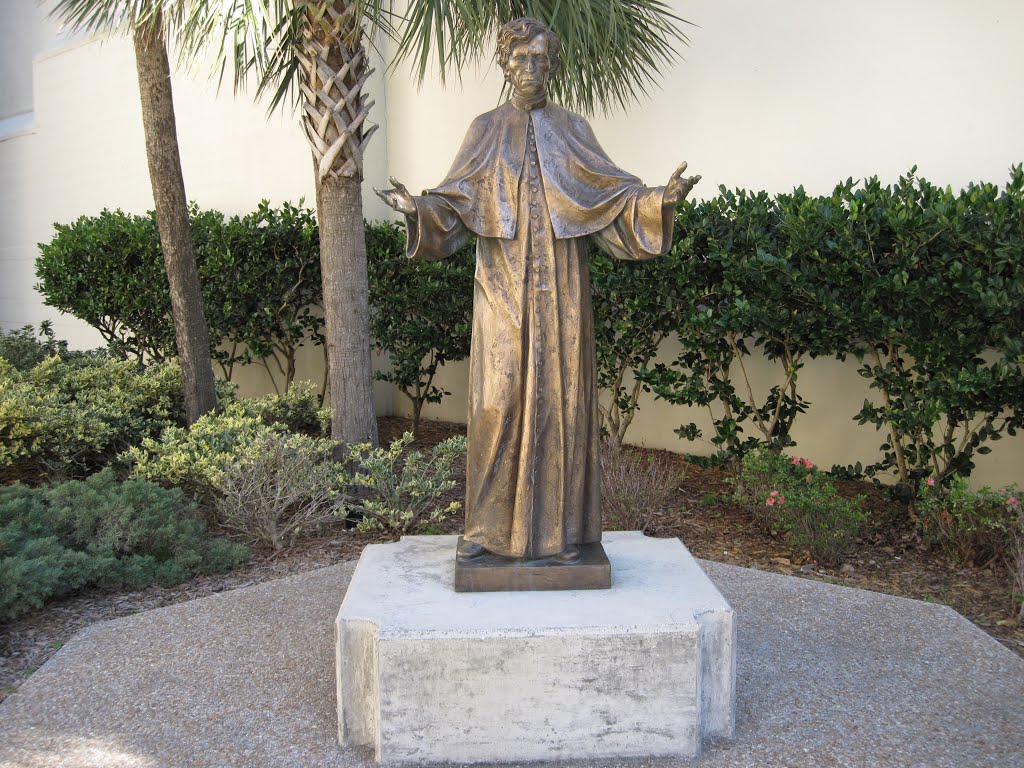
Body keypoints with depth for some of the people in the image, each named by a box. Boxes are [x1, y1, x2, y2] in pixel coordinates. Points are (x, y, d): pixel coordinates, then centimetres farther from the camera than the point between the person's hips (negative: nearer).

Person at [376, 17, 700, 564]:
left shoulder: (572, 129, 11)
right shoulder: (486, 129, 11)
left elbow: (610, 191, 1)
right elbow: (456, 201, 2)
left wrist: (661, 197, -17)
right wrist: (417, 207, -18)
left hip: (559, 289, 0)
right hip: (503, 288, 0)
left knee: (559, 396, -1)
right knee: (498, 399, -4)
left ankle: (558, 527, 7)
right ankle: (490, 525, 7)